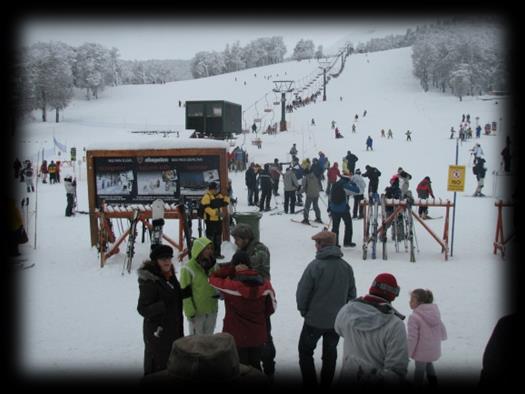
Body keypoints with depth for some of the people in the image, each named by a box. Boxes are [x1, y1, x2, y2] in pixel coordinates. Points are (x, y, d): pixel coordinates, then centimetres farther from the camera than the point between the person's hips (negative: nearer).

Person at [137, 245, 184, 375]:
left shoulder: (170, 275, 6)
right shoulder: (149, 281, -20)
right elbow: (143, 309, -22)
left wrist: (185, 293, 6)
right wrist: (164, 305, -32)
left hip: (173, 329, 9)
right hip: (157, 331, -9)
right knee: (158, 365, -2)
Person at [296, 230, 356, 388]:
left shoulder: (315, 265, -19)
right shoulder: (346, 267, -1)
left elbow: (302, 292, -14)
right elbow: (351, 294, 7)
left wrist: (303, 310, 3)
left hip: (315, 320, -5)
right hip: (337, 320, 5)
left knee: (305, 351, 12)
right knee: (330, 353, 18)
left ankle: (310, 385, 10)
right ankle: (326, 385, 24)